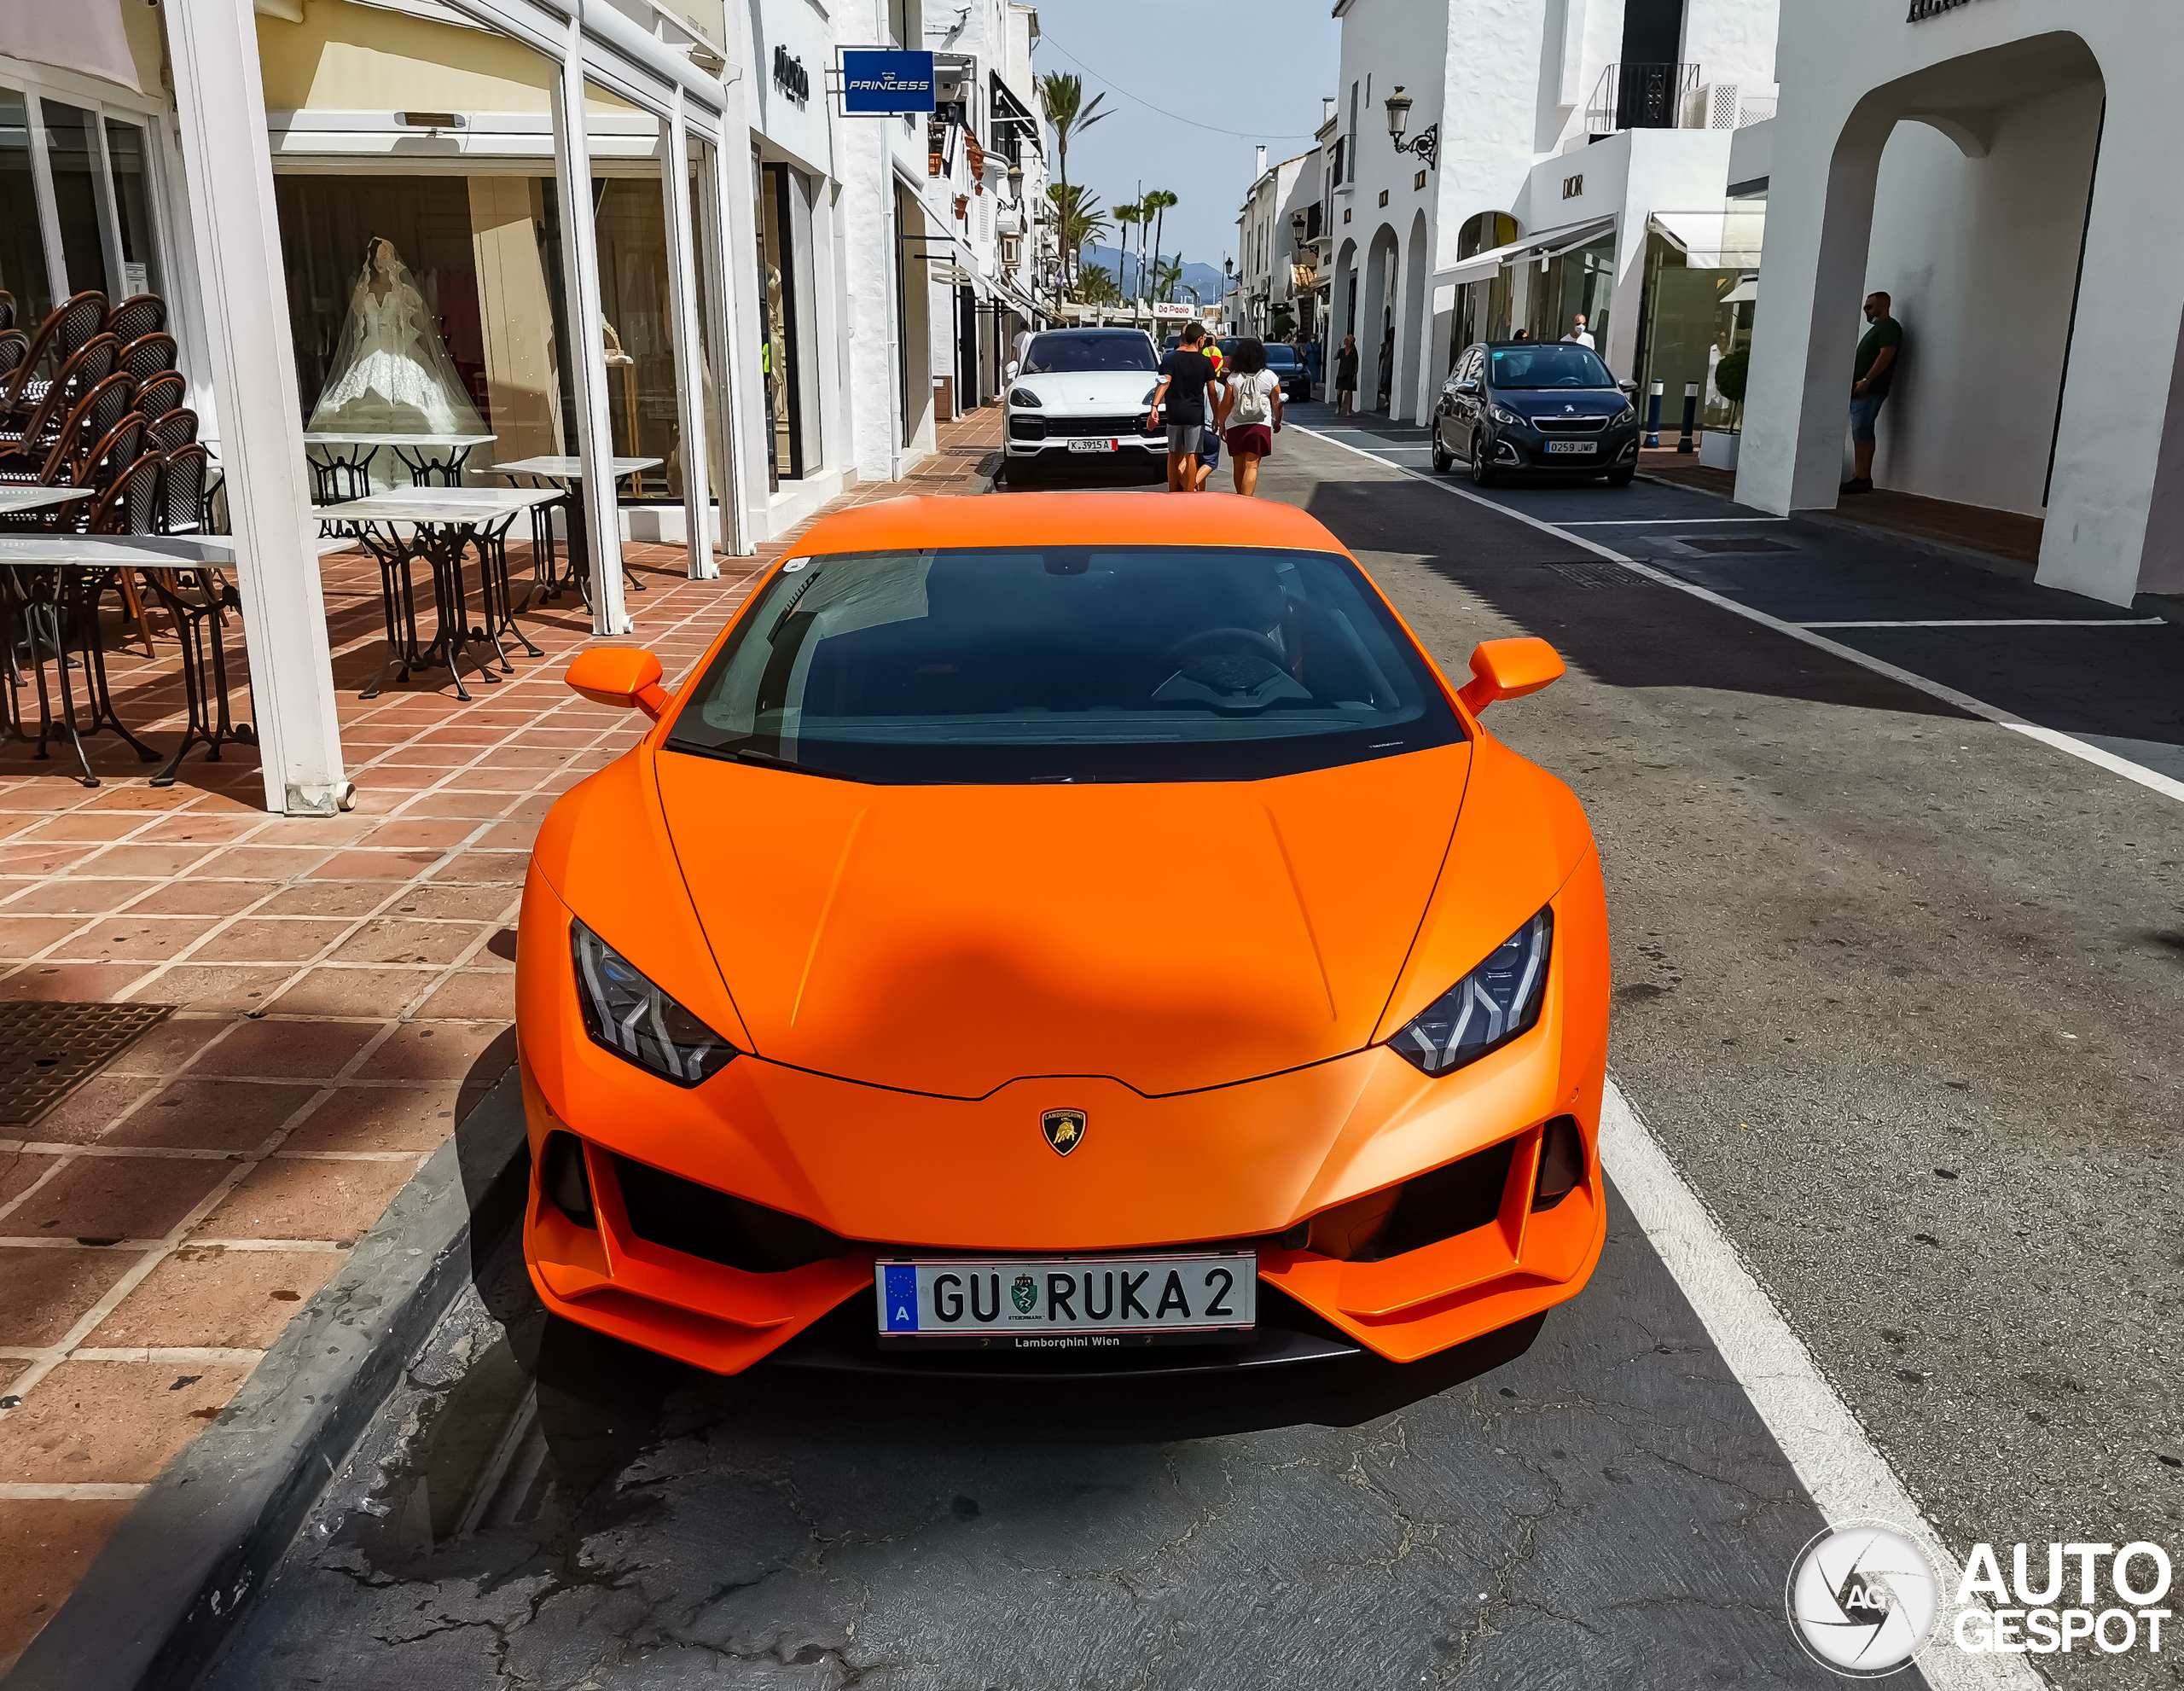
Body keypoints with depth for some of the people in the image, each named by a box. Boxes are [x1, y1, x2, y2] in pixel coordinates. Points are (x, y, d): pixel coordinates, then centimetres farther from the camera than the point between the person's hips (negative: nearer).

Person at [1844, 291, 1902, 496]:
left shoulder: (1889, 326, -5)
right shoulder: (1877, 328, 26)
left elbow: (1887, 354, -17)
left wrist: (1866, 380, -23)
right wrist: (1854, 382, 19)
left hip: (1870, 390, -10)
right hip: (1860, 390, 10)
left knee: (1861, 433, -15)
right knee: (1862, 433, 9)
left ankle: (1862, 479, -18)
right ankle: (1862, 478, 10)